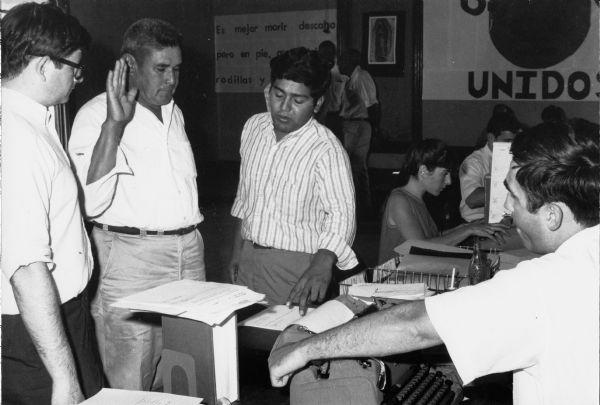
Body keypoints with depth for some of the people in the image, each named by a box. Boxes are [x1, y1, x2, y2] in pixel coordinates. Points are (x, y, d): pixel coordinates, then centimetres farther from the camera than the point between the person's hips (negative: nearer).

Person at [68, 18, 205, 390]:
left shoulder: (174, 113, 14)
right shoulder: (96, 115, -10)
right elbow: (93, 202, -21)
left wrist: (192, 233, 16)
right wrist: (114, 124, -26)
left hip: (190, 251, 7)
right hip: (131, 256, -6)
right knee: (130, 385, -1)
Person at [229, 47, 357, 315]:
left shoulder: (326, 149, -17)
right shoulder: (253, 127, 4)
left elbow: (341, 214, -28)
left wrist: (322, 263, -46)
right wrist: (237, 250, 16)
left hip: (295, 266, -5)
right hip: (248, 256, 6)